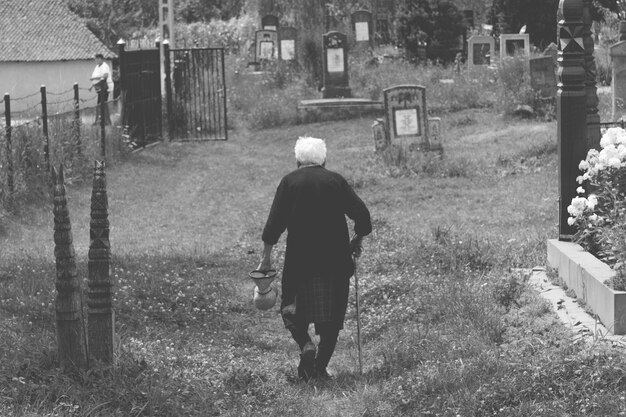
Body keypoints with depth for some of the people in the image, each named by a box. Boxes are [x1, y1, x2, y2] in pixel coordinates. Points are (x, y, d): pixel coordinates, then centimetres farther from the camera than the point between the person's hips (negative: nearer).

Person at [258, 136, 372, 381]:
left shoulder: (289, 182, 1)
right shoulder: (336, 181, 4)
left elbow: (274, 223, -5)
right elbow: (362, 215, -2)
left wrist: (266, 257, 0)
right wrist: (357, 239, 15)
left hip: (299, 260, -1)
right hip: (336, 260, 1)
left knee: (292, 308, 12)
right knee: (332, 315, 10)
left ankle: (305, 345, -13)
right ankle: (320, 366, 6)